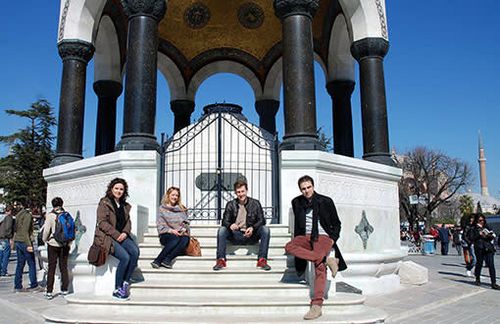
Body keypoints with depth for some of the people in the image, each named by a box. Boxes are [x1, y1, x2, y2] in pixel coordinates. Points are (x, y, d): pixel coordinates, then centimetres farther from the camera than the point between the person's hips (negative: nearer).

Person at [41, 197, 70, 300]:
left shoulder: (50, 215, -9)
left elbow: (46, 230, -10)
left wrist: (45, 240, 8)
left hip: (53, 245, -2)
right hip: (65, 245, 2)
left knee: (51, 268, 5)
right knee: (64, 267, 11)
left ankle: (49, 292, 6)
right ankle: (64, 290, 14)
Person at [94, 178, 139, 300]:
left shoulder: (125, 205, 18)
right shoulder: (104, 203, -2)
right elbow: (102, 223, -10)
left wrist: (125, 232, -5)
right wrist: (116, 235, -16)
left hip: (121, 236, 6)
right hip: (106, 237, -6)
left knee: (135, 251, -23)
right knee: (125, 257, -26)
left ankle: (125, 283, -12)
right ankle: (117, 289, -12)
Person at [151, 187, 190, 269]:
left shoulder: (182, 209, 21)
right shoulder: (162, 209, 11)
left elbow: (186, 222, 14)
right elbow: (160, 225, 2)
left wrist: (184, 229, -9)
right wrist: (171, 230, -15)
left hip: (181, 234, 3)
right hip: (166, 235, -2)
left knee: (185, 239, -34)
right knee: (175, 238, -37)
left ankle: (167, 260, -46)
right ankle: (157, 261, -41)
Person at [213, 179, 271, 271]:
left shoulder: (255, 203, 2)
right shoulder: (230, 205, 4)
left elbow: (262, 220, -1)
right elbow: (225, 221, -2)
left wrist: (252, 228, -22)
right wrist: (230, 226, -28)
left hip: (251, 235, 0)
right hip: (235, 235, 0)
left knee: (265, 230, -26)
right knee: (221, 230, -26)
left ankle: (262, 260, -24)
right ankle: (221, 260, -23)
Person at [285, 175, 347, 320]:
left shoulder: (326, 201, 3)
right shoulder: (297, 202, 12)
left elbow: (336, 223, 11)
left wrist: (333, 239, -2)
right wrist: (297, 240, 18)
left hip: (323, 236, -4)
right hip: (305, 236, 4)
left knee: (319, 266, -27)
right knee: (289, 246, -28)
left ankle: (317, 305, -30)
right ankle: (327, 259, -28)